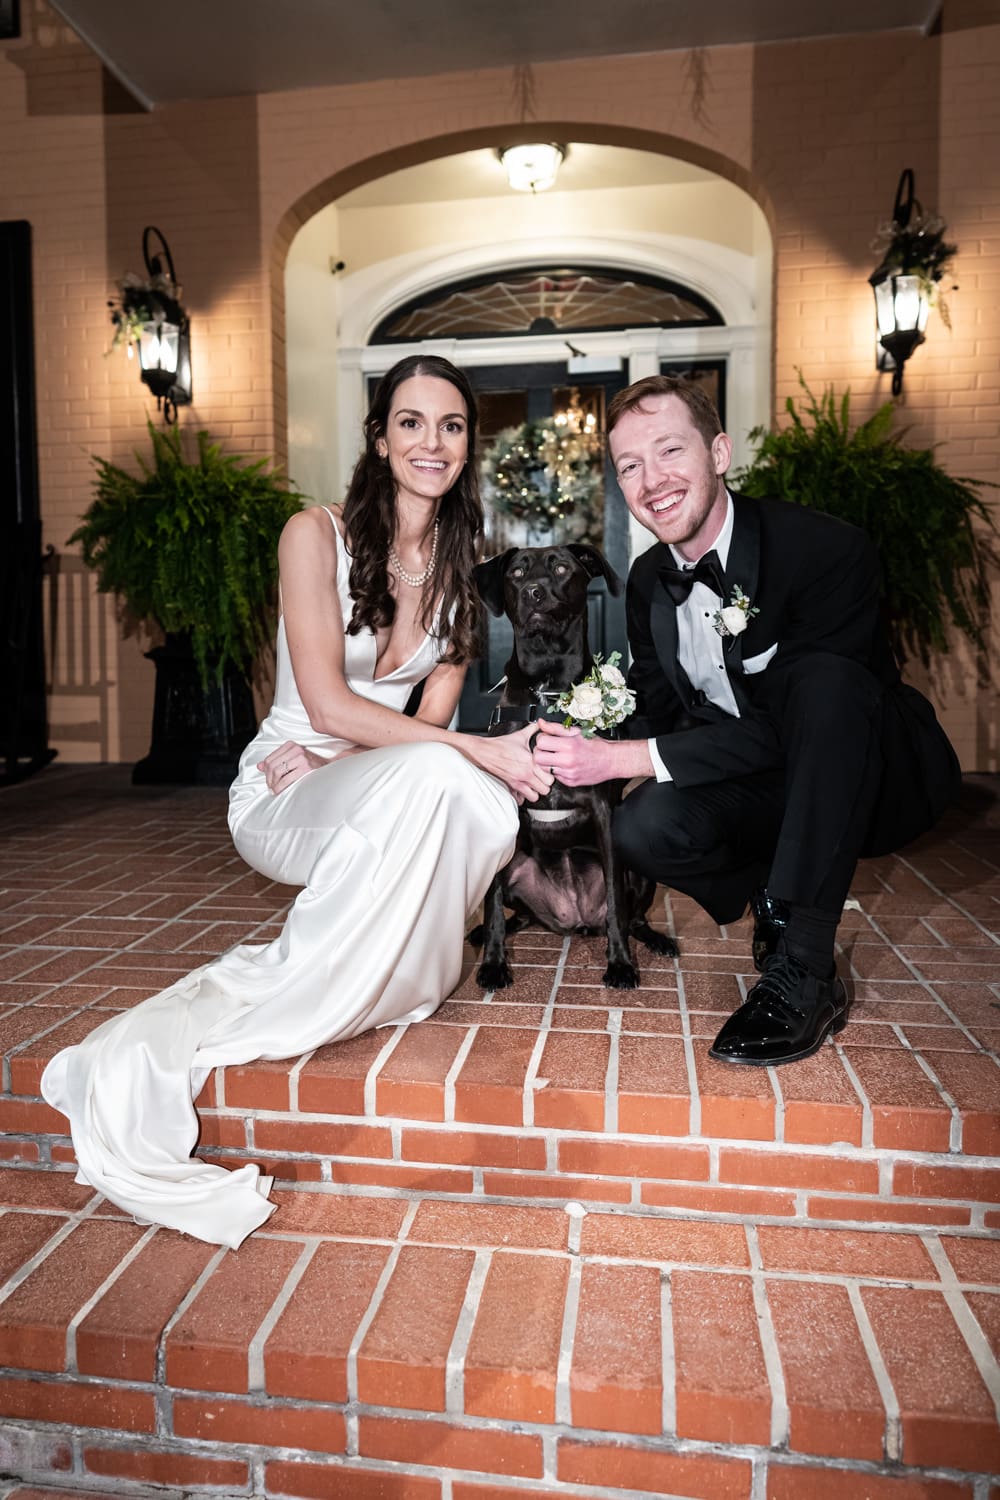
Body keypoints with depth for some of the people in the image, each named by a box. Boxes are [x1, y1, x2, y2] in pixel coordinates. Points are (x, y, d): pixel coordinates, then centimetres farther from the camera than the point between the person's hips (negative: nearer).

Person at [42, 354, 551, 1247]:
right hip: (279, 797, -4)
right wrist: (478, 749, -26)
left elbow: (434, 714, 1)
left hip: (389, 791, 4)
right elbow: (327, 704, -18)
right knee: (429, 773, -36)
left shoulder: (460, 565, 7)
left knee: (491, 808, -30)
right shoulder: (317, 536, -8)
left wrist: (331, 760, -16)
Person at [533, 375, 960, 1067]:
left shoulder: (829, 549, -23)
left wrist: (623, 758, -31)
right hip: (769, 794, 5)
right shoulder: (649, 581, -1)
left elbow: (777, 730, -27)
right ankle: (781, 907, 5)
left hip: (882, 780, -4)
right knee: (645, 826, -26)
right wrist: (586, 754, -19)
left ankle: (802, 972, -32)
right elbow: (658, 714, 2)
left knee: (825, 676, -37)